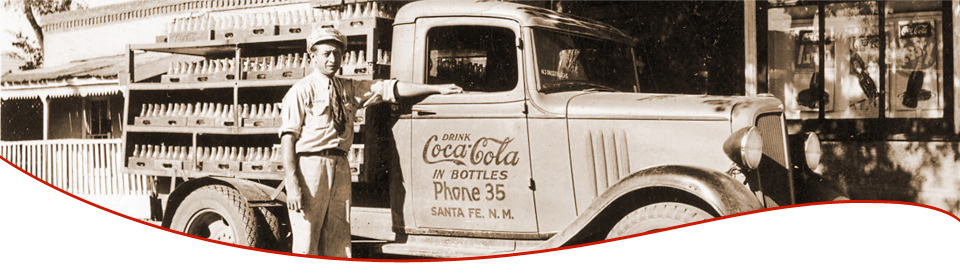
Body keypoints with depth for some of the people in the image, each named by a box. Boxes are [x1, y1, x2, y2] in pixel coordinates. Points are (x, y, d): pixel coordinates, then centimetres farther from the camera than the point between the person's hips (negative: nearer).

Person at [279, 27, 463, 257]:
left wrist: (437, 89, 5)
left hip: (340, 168, 6)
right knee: (305, 246, -5)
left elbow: (389, 88, 11)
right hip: (309, 167, -6)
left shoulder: (350, 89, 15)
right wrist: (292, 184, -16)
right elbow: (288, 137, -7)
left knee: (337, 246, 7)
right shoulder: (301, 91, -2)